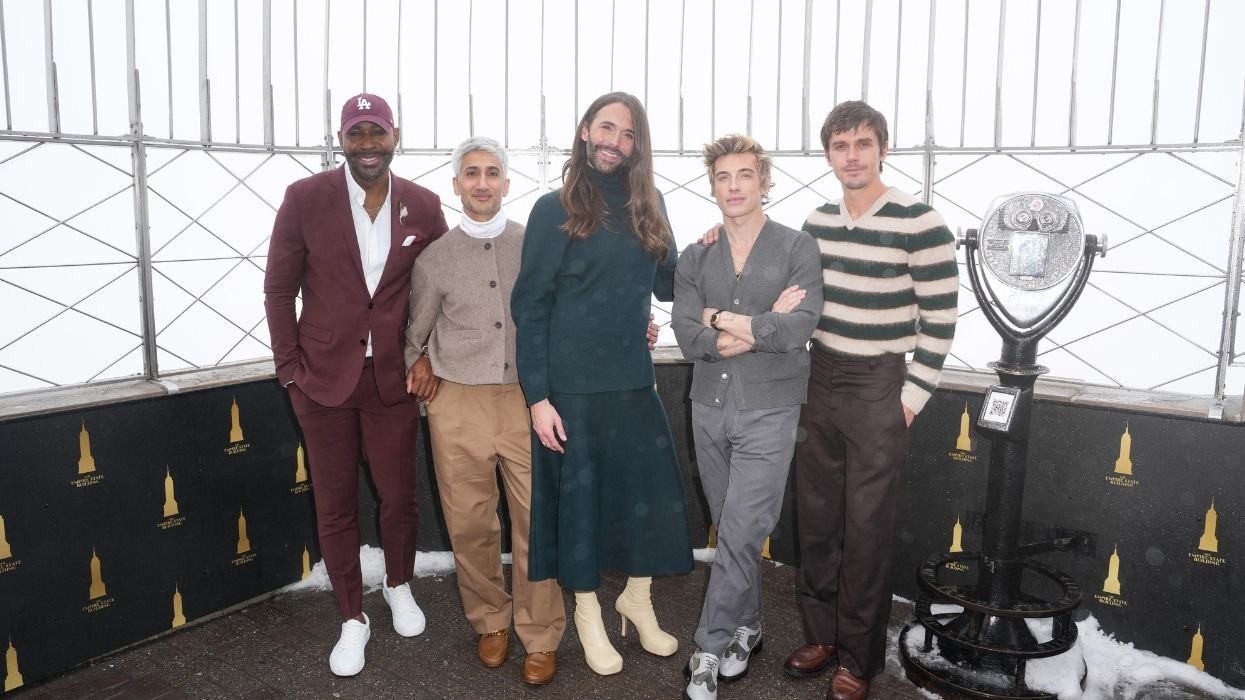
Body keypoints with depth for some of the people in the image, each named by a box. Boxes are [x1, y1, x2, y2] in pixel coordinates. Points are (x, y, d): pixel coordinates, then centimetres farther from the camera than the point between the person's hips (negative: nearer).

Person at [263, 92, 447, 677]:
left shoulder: (424, 206, -1)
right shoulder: (304, 198, -6)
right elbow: (279, 288, -1)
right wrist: (290, 369, -4)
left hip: (394, 380, 1)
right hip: (324, 379, -1)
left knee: (400, 498, 11)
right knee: (335, 508, 10)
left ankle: (399, 587, 40)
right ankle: (353, 618, 28)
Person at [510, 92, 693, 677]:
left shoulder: (648, 207, 7)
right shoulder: (555, 210, -6)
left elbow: (666, 285, 13)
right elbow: (529, 307, -8)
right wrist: (536, 395, -12)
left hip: (635, 380, 4)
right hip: (572, 385, -4)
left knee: (652, 490, 8)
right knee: (580, 495, 8)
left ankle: (637, 598, 32)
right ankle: (587, 612, 29)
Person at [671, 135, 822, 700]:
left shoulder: (798, 249, -3)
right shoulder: (694, 259, 6)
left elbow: (801, 327, -18)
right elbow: (688, 338, -7)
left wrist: (725, 321, -10)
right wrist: (763, 327, -14)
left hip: (768, 410, -4)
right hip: (709, 407, 4)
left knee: (740, 534, -5)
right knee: (730, 532, 14)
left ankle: (710, 649, 8)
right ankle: (745, 629, 31)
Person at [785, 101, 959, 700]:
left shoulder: (919, 223, -11)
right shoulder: (817, 221, 7)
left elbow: (940, 320, -9)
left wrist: (910, 397, -11)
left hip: (879, 387, -5)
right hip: (818, 381, 6)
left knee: (866, 526, 2)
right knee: (815, 515, 11)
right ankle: (821, 633, 28)